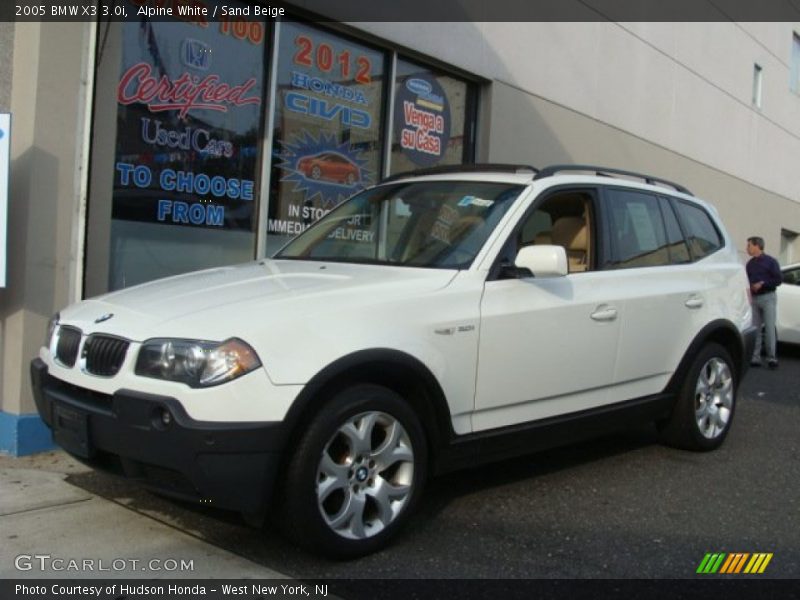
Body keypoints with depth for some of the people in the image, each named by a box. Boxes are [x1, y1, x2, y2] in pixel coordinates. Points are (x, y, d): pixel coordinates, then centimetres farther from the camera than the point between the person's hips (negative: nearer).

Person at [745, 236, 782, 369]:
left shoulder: (770, 261, -1)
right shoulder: (749, 264, 15)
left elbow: (778, 280, -5)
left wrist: (762, 284, -14)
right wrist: (749, 287, -4)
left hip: (767, 298, -5)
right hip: (754, 298, 5)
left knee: (769, 328, -6)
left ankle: (772, 357, -4)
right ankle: (756, 357, 3)